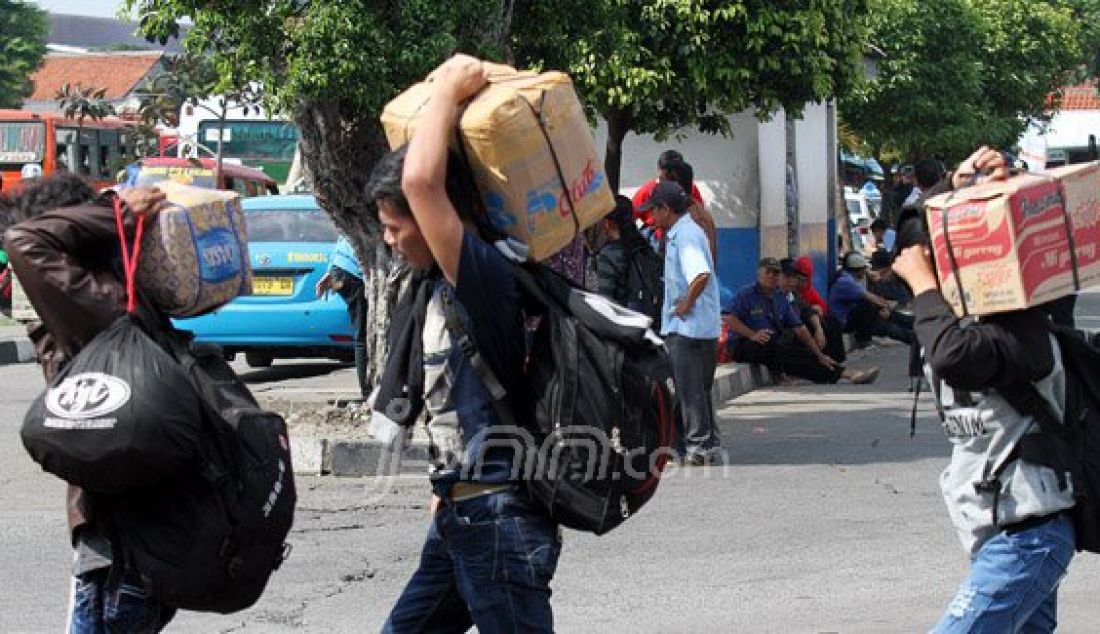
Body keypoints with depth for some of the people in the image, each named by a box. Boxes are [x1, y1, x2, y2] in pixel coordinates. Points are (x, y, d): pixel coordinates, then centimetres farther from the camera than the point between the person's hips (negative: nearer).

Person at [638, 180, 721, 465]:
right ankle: (708, 444, 21)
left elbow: (701, 275, -32)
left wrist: (686, 303, -20)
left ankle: (698, 444, -1)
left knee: (689, 388, -5)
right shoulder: (680, 233, 15)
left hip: (688, 326, -10)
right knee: (697, 387, 15)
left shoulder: (686, 236, -17)